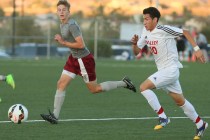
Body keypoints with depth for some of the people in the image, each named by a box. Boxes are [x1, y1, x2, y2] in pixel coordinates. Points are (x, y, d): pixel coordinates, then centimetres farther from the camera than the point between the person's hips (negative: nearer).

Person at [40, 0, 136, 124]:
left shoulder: (72, 25, -22)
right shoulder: (62, 25, 7)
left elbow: (81, 45, -27)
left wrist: (63, 42, -21)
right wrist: (60, 40, 3)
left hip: (84, 59, -9)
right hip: (74, 58, 9)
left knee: (94, 89, 5)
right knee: (61, 84, -1)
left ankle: (124, 83, 19)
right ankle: (55, 116, -1)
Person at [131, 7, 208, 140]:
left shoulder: (163, 29, -18)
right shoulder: (146, 32, 6)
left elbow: (185, 32, -12)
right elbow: (137, 52, 11)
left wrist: (197, 49, -17)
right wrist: (134, 43, -11)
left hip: (171, 69, -8)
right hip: (163, 70, 8)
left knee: (144, 87, -18)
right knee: (180, 101, 16)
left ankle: (163, 117, -12)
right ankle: (200, 124, 29)